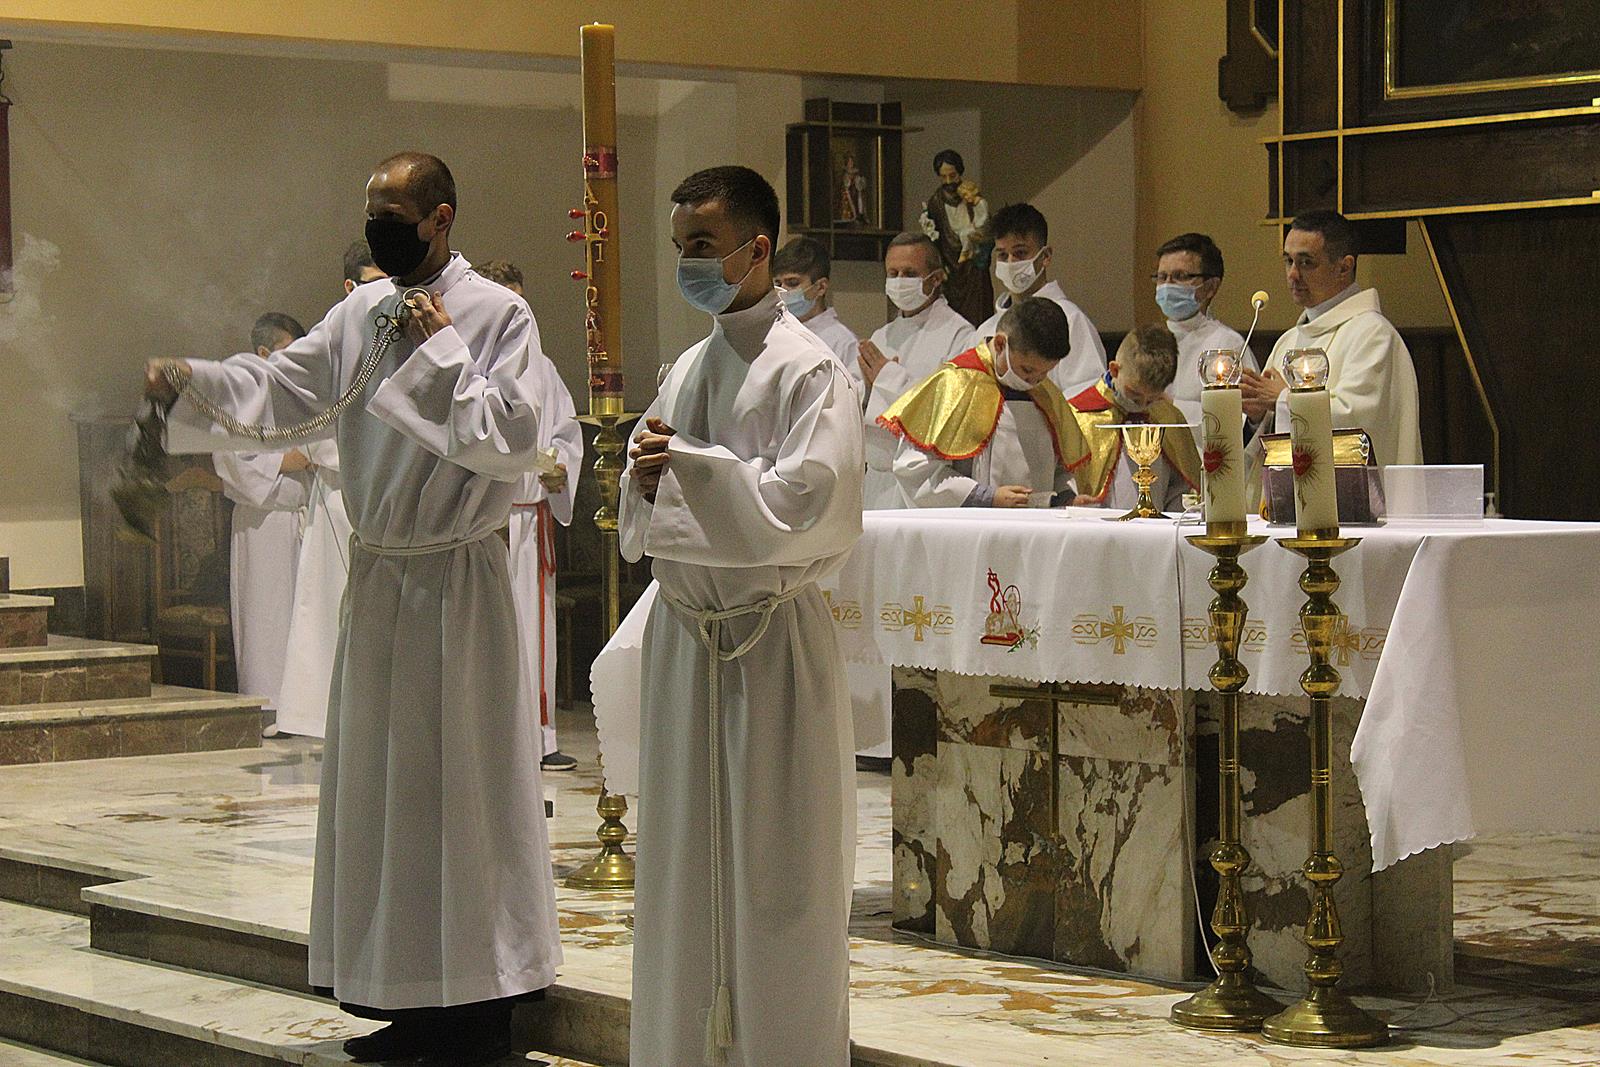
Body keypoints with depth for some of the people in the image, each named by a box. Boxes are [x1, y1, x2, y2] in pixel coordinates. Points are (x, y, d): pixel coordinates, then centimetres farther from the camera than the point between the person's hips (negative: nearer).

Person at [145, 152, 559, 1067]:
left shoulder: (499, 315, -7)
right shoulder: (361, 312, 10)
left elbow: (514, 440, -15)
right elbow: (282, 387, 3)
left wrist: (445, 352, -14)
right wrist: (192, 381, -13)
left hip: (459, 579, -6)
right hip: (378, 575, 7)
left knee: (466, 782, -3)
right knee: (383, 780, 9)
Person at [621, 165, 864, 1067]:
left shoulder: (807, 368, -8)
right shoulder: (690, 368, 13)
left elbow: (812, 497, -19)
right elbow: (655, 517, 16)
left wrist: (693, 464, -17)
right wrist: (648, 481, -7)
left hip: (772, 638, -7)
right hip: (686, 631, 7)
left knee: (776, 857, -1)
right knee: (686, 858, 10)